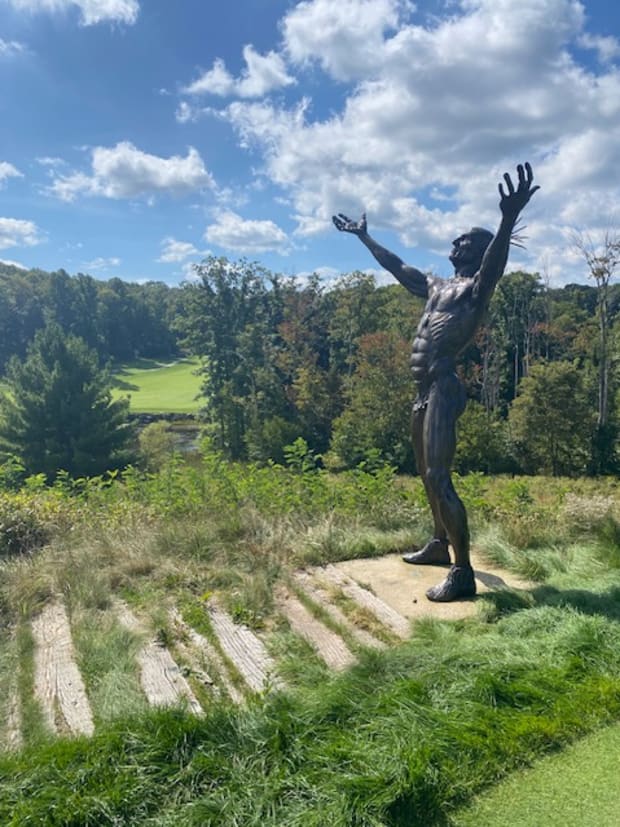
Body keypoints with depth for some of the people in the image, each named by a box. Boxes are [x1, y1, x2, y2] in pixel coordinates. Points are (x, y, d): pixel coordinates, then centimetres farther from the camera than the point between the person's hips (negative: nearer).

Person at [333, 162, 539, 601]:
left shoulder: (476, 286, -3)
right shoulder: (437, 286, 21)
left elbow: (496, 261, -25)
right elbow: (397, 265, 33)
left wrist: (509, 220, -45)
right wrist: (364, 236, 39)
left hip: (444, 389, -9)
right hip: (425, 390, 9)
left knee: (440, 478, -14)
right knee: (427, 474, 18)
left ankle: (463, 573, -8)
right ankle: (440, 544, 33)